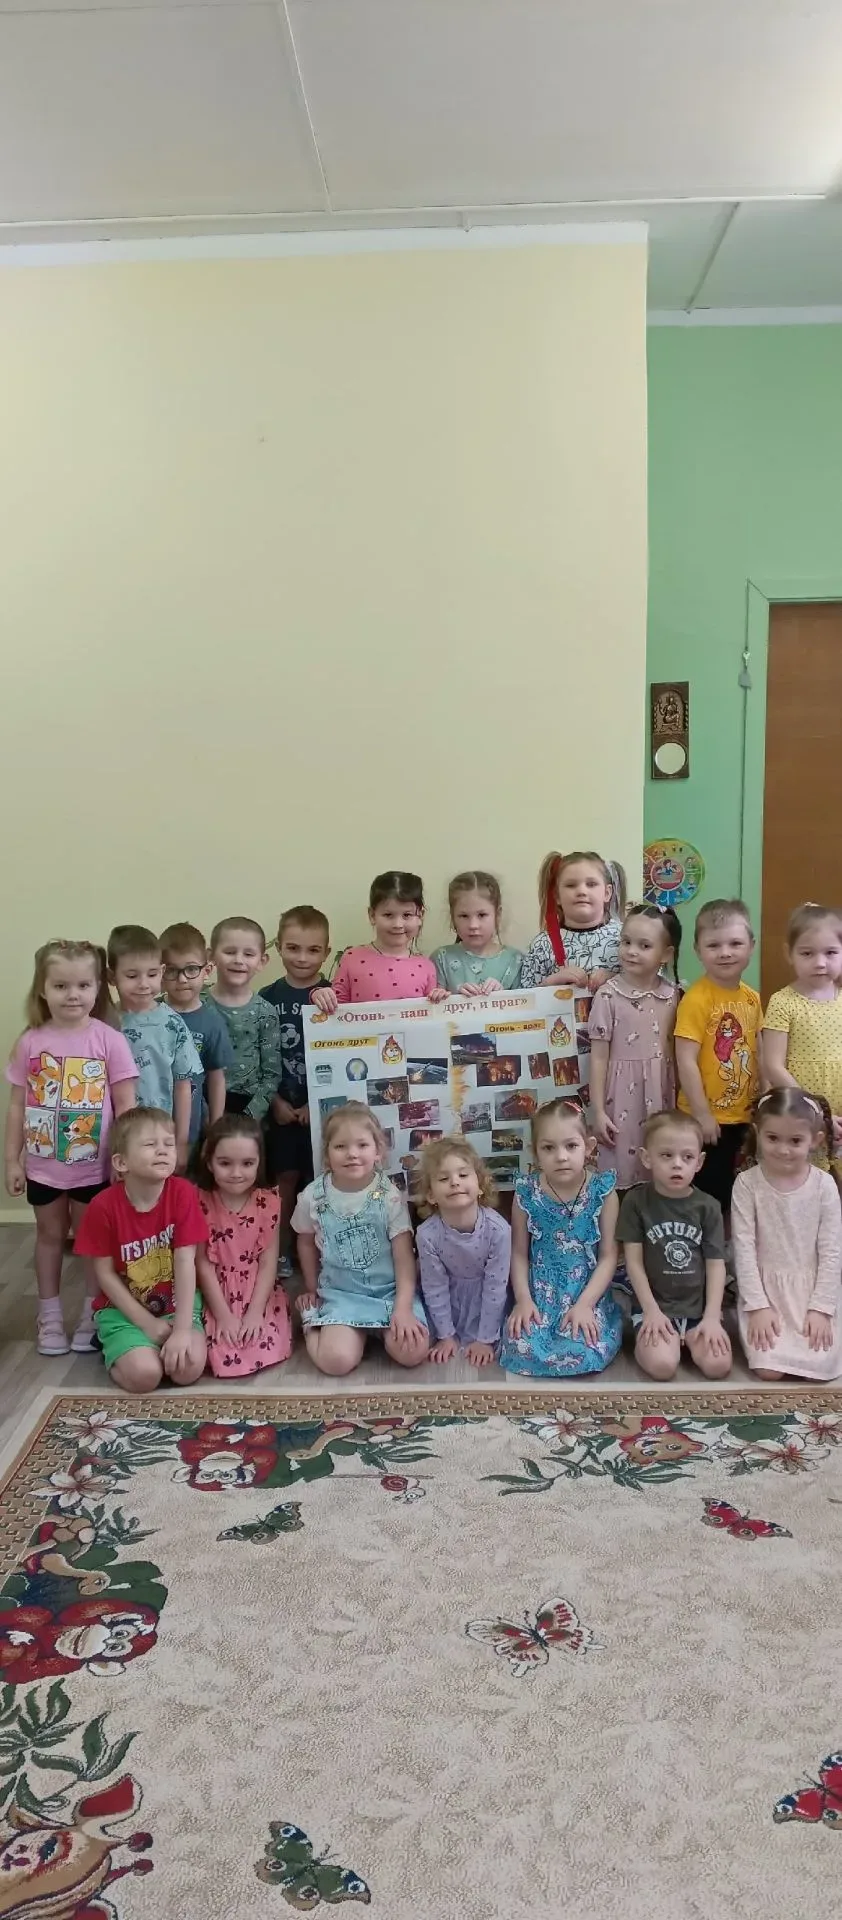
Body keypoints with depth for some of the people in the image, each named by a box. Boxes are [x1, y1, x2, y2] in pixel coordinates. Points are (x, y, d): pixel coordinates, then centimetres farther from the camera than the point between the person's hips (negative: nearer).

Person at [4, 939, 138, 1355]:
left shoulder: (109, 1040, -11)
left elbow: (126, 1105, -7)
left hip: (94, 1165, -2)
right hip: (42, 1164, 2)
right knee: (50, 1234, 17)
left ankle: (93, 1315, 27)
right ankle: (50, 1316, 30)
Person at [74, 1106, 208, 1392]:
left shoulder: (183, 1194, -15)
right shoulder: (104, 1205, -17)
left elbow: (185, 1262, -17)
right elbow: (105, 1274, -9)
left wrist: (182, 1328, -23)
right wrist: (147, 1323, -13)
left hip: (175, 1303, 2)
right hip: (123, 1309, -1)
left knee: (189, 1367, -22)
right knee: (144, 1374, -25)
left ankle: (152, 1347, 10)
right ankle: (116, 1351, 9)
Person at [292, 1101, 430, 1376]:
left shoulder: (389, 1196, -10)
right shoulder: (313, 1197, -6)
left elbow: (404, 1254, -10)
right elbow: (306, 1243, 14)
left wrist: (403, 1307, -19)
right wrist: (312, 1289, 17)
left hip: (390, 1289, 0)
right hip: (340, 1292, 0)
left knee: (412, 1352, -24)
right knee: (336, 1360, -24)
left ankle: (380, 1329, 9)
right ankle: (315, 1325, 9)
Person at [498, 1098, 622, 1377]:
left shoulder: (602, 1192, -8)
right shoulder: (527, 1193, -5)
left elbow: (608, 1256, -6)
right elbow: (519, 1252, 2)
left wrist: (584, 1304, -15)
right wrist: (523, 1299, -11)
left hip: (588, 1294, 0)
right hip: (540, 1294, 1)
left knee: (587, 1353, -25)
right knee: (522, 1350, -23)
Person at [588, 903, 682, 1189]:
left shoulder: (673, 995, 1)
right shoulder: (608, 995, -10)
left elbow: (676, 1050, 9)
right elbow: (598, 1056, -7)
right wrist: (598, 1110, -8)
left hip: (661, 1095, 3)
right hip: (623, 1096, -3)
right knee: (622, 1174, 3)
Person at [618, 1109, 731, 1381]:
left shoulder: (708, 1206, 0)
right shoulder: (636, 1201, -5)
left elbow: (716, 1265, 0)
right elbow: (634, 1261, -5)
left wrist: (712, 1317, -10)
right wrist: (652, 1311, -11)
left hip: (698, 1307, 3)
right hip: (655, 1305, -3)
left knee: (717, 1365, -18)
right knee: (662, 1366, -26)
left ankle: (689, 1339, 12)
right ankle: (645, 1340, 6)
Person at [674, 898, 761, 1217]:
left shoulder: (752, 998, 3)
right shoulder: (696, 999, -18)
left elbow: (755, 1053, 12)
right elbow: (686, 1061, -19)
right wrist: (702, 1114, -18)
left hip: (742, 1116, 6)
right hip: (705, 1118, -6)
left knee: (727, 1192, 19)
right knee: (703, 1195, 4)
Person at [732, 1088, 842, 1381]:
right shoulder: (747, 1183, -8)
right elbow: (744, 1247, -9)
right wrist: (757, 1305, -14)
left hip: (812, 1288, 1)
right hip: (764, 1287, -1)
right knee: (768, 1369, -18)